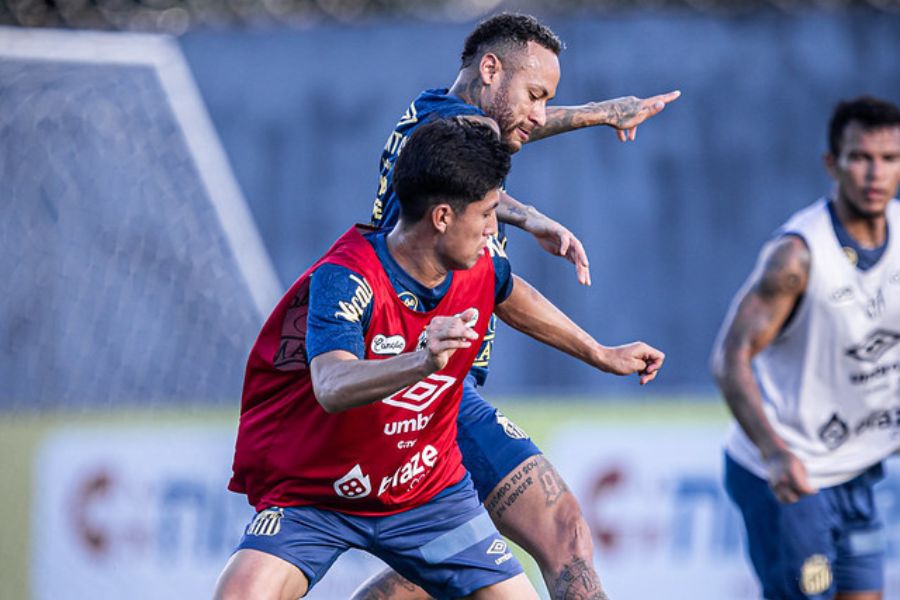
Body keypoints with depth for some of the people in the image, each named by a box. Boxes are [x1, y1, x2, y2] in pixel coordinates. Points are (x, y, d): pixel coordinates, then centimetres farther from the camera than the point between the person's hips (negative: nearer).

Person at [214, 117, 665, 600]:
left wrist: (601, 356, 29)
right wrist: (424, 361, -62)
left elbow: (508, 295, 20)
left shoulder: (477, 269, -7)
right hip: (312, 499, -5)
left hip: (429, 492, 6)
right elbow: (332, 388, -45)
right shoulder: (344, 279, -28)